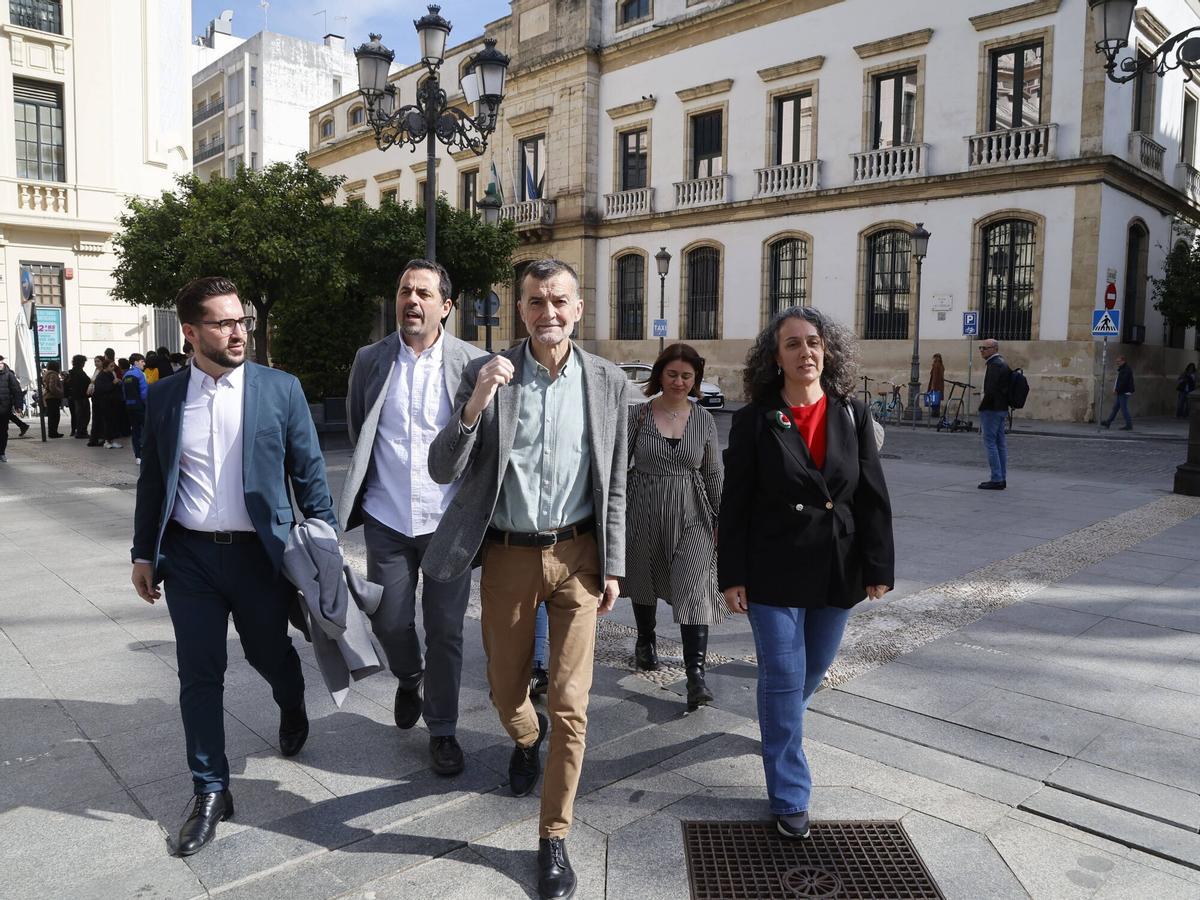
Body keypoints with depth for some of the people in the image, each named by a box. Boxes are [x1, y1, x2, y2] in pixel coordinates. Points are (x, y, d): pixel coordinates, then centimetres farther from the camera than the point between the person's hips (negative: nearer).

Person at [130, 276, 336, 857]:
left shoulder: (281, 389, -5)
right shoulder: (164, 397, 2)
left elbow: (309, 472, -2)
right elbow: (152, 480, 9)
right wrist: (144, 553, 10)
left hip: (260, 553, -1)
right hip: (189, 556, 2)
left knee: (270, 656, 15)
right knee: (199, 676, 7)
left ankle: (292, 709, 50)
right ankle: (210, 792, 23)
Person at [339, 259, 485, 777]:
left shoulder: (473, 363, -5)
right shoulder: (370, 361, 3)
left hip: (449, 520, -2)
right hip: (388, 519, 2)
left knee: (445, 630, 7)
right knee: (389, 620, 11)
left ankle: (442, 730, 24)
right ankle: (409, 679, 44)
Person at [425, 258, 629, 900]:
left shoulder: (606, 381, -2)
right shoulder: (484, 374, -6)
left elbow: (614, 484, 4)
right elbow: (442, 472, -10)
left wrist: (613, 566, 3)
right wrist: (476, 404, -26)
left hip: (576, 556, 0)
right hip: (508, 556, 0)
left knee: (570, 704, 2)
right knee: (505, 690, 17)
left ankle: (554, 837, 22)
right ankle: (525, 738, 54)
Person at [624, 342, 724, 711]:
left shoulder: (704, 420, 3)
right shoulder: (637, 414, -2)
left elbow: (714, 475, 8)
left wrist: (721, 520, 7)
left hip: (692, 515, 0)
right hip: (643, 512, 0)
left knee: (694, 589, -11)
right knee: (644, 581, 18)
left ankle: (695, 673, -9)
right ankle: (645, 640, 44)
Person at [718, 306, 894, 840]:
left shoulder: (852, 415, 1)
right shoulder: (754, 421, -6)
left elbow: (873, 496, 2)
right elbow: (735, 505, -6)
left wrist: (878, 568, -2)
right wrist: (732, 576, -8)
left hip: (837, 570, 4)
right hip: (774, 572, -3)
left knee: (814, 667, 19)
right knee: (783, 680, 2)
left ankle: (780, 729, 50)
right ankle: (789, 798, 15)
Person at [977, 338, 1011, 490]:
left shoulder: (994, 364, -15)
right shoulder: (1002, 363, 17)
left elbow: (991, 389, -22)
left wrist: (982, 404, -11)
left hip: (991, 409, -10)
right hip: (1002, 409, 10)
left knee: (990, 443, -7)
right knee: (1000, 443, 10)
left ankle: (996, 479, -7)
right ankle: (1002, 478, 14)